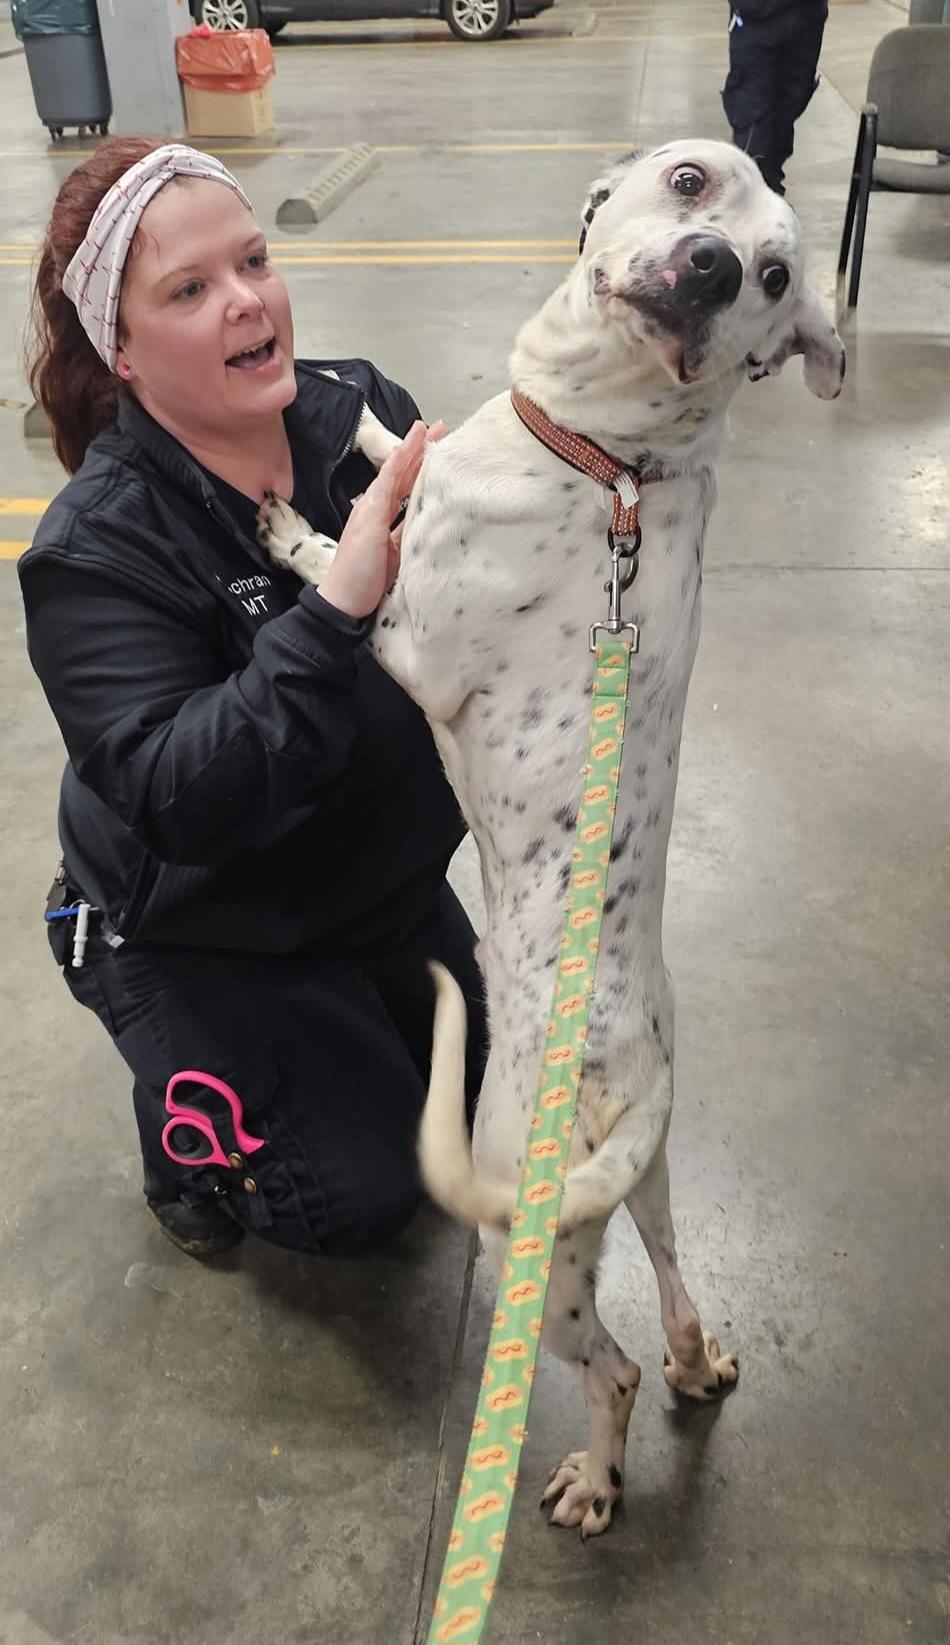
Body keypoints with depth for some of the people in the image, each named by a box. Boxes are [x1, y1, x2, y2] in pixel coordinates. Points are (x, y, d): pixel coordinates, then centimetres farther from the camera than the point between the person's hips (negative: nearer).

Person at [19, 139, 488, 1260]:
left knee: (478, 1076, 21)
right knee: (363, 1198, -2)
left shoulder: (363, 411, -14)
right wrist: (337, 607, -45)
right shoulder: (97, 550, -27)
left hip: (381, 868, 5)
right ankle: (182, 1122, 25)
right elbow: (176, 800, -37)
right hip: (198, 937, -5)